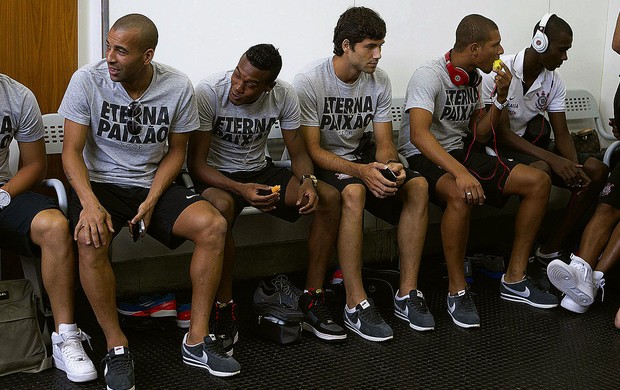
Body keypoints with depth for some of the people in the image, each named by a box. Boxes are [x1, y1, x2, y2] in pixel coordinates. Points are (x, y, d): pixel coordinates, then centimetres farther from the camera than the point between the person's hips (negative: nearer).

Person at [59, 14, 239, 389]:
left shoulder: (178, 87, -8)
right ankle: (117, 345, -16)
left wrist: (152, 200, -12)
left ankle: (197, 339, -12)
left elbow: (176, 151, 2)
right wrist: (90, 203, -26)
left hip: (153, 184, 2)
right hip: (100, 182, -2)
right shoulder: (87, 80, -12)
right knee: (91, 239, -34)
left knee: (214, 225, -23)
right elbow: (72, 150, -9)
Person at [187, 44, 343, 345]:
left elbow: (298, 153, -1)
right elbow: (196, 162, -19)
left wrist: (308, 181, -24)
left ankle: (312, 303, -9)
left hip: (259, 171, 5)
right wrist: (240, 189, -35)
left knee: (329, 198, -17)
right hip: (215, 176, -4)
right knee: (221, 206, -41)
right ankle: (224, 313, -25)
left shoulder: (284, 96, -10)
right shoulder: (208, 93, -21)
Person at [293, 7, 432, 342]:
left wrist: (389, 165, -25)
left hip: (359, 154, 6)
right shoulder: (309, 82, -18)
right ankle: (356, 304, -31)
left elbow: (384, 142, 1)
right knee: (353, 192, -38)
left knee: (417, 185, -19)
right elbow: (311, 149, -19)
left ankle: (408, 292, -13)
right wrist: (360, 171, -33)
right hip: (320, 162, -6)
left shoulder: (378, 81, -2)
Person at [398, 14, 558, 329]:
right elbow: (418, 134, -32)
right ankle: (457, 291, -24)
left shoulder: (473, 78, 9)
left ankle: (514, 279, -2)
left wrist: (501, 98, 0)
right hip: (423, 159, -8)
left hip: (460, 153, 8)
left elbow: (479, 134, 15)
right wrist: (460, 173, -45)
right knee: (461, 194, -41)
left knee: (538, 181, -7)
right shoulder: (429, 76, -17)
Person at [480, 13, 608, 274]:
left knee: (596, 170, -11)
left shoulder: (554, 81, 1)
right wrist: (552, 158, -31)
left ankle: (551, 249, -10)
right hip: (500, 149, -7)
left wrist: (574, 168, -22)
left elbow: (561, 133, 1)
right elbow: (502, 134, -22)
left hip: (531, 146, 7)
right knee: (541, 170, -38)